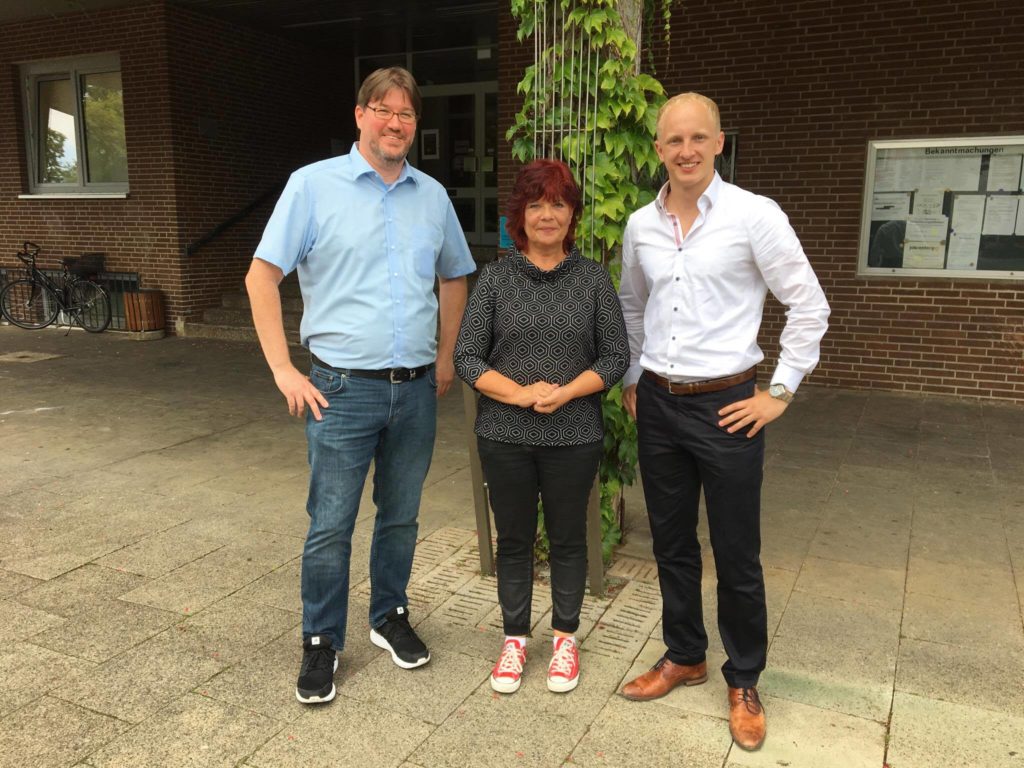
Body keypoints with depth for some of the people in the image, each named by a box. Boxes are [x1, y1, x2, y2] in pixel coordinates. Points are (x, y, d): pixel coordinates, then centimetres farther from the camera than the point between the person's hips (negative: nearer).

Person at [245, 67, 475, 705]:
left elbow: (454, 278, 21)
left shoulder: (432, 196, 9)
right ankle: (322, 642, 23)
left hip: (417, 389, 4)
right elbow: (262, 276, -5)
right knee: (331, 526, 4)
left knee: (401, 516, 16)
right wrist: (284, 371, -9)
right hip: (344, 388, -4)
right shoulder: (314, 185, -4)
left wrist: (445, 357, 14)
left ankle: (390, 617, 36)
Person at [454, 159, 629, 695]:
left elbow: (615, 356, -1)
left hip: (574, 436, 0)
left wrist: (565, 392, -16)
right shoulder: (496, 277, -1)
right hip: (505, 435, 0)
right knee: (513, 539, 14)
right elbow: (467, 357, -3)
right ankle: (514, 637, 32)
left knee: (568, 538, 14)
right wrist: (520, 393, -17)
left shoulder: (593, 279, -1)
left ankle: (565, 637, 34)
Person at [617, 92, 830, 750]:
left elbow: (810, 306, -6)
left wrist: (780, 393, -7)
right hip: (657, 405, 5)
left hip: (726, 406, -4)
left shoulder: (755, 215, -9)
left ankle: (744, 682, 25)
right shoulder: (641, 225, 5)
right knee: (672, 543, 15)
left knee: (737, 555, 5)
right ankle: (685, 657, 34)